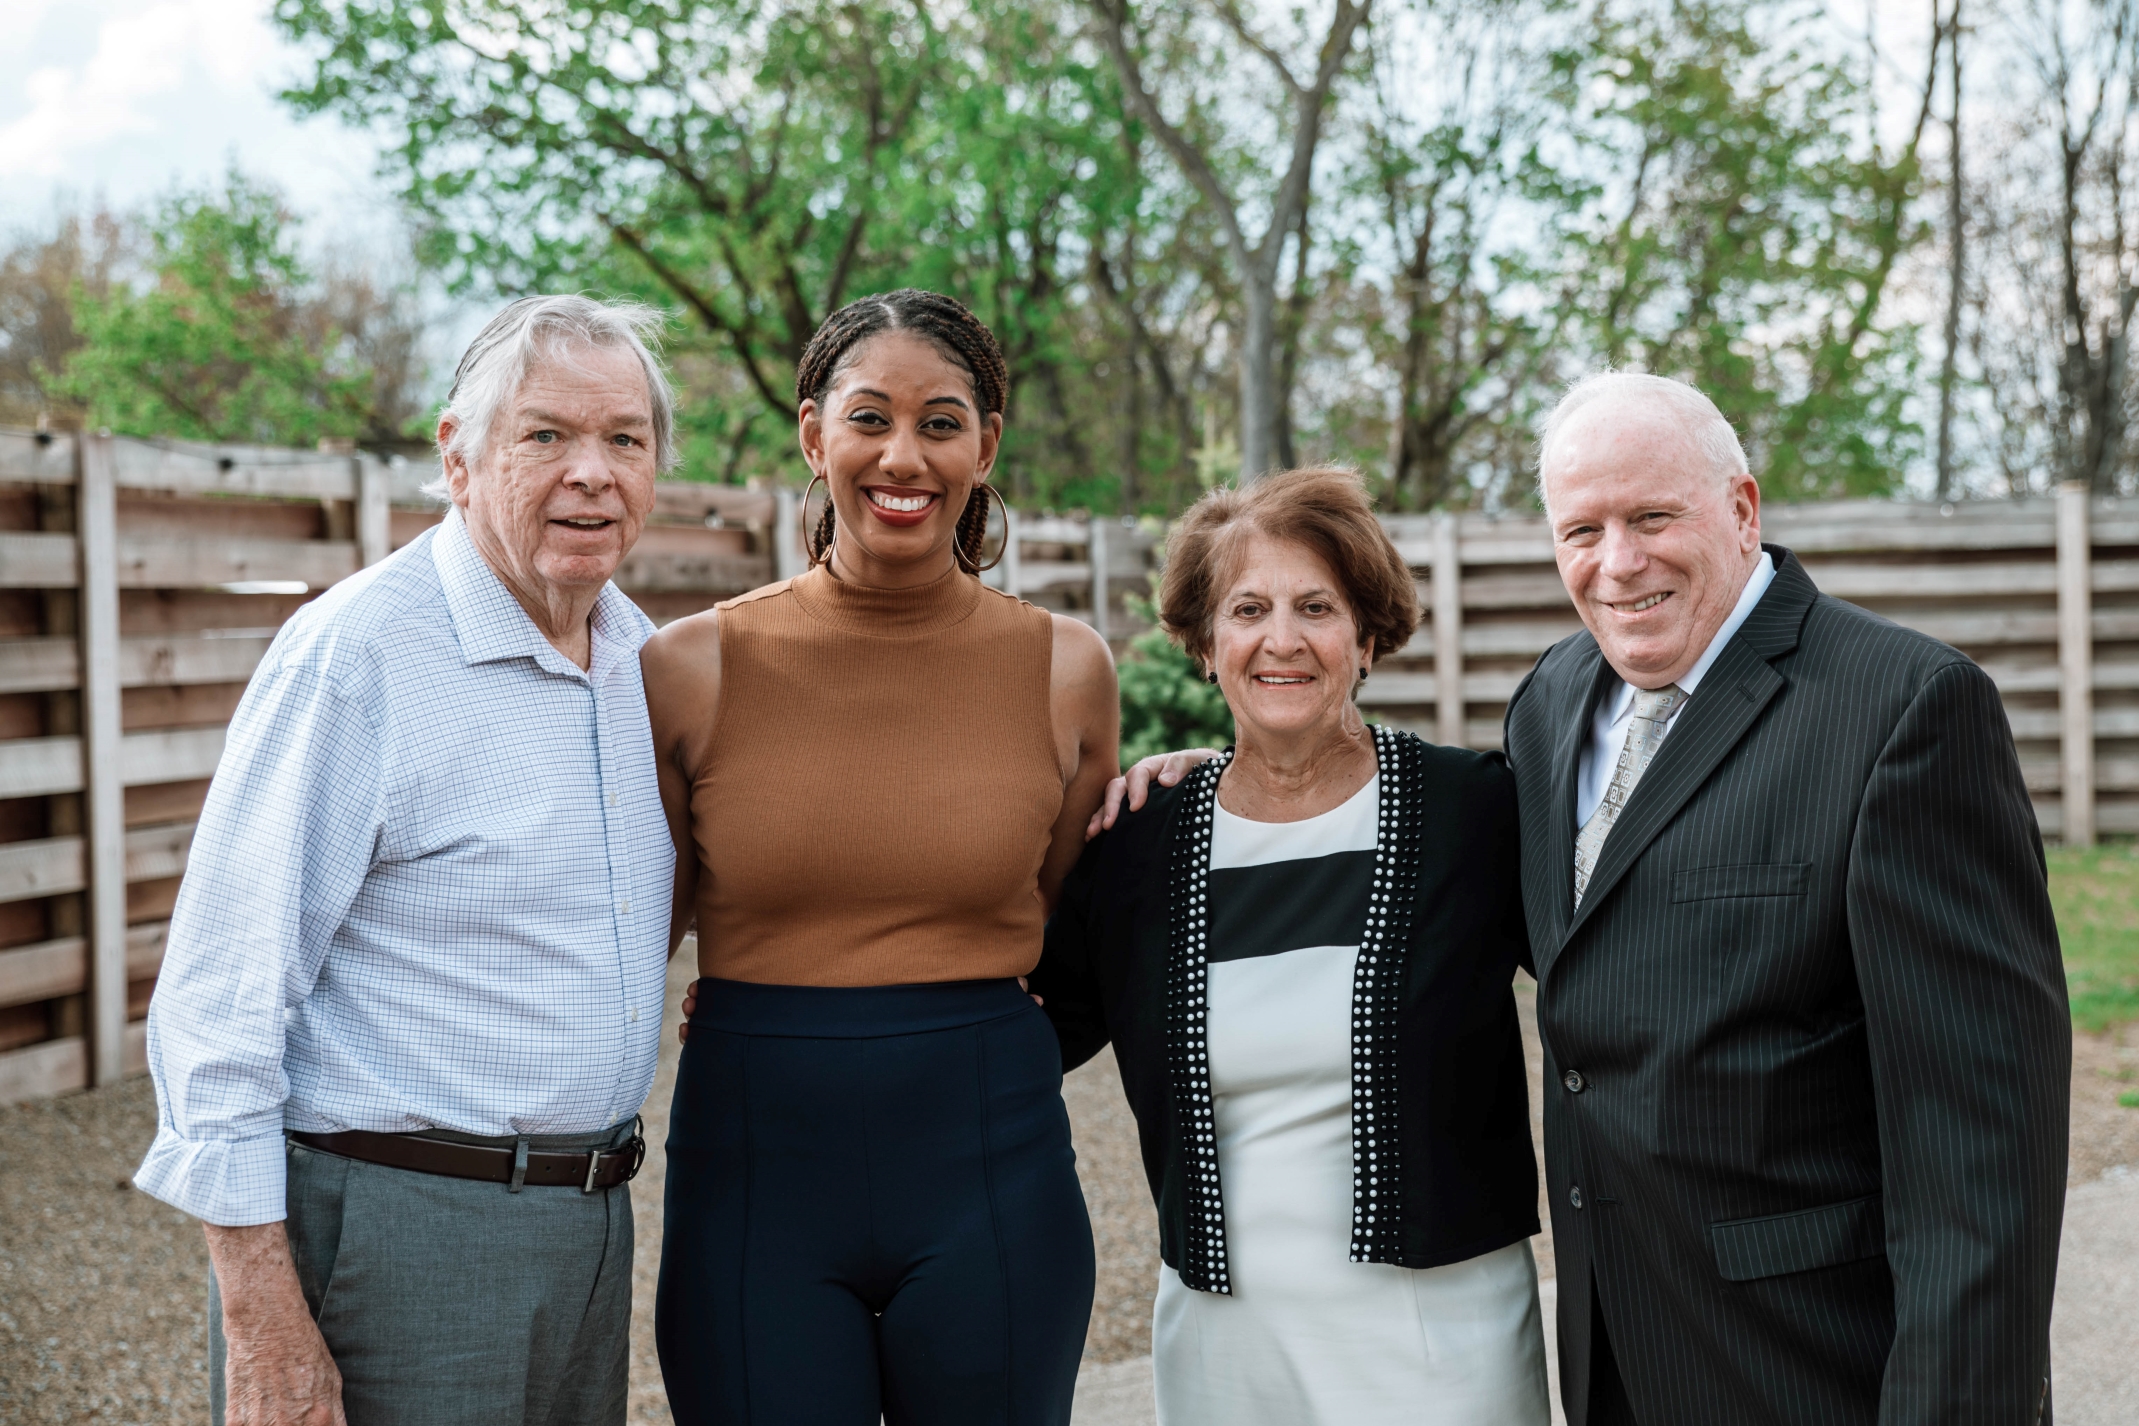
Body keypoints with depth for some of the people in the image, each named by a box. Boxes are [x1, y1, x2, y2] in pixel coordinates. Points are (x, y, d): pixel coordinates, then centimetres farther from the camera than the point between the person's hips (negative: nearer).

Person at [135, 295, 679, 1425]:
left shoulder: (639, 651, 7)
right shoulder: (356, 652, -14)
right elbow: (220, 996, -16)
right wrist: (261, 1323, -19)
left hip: (591, 1230, 7)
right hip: (395, 1235, -7)